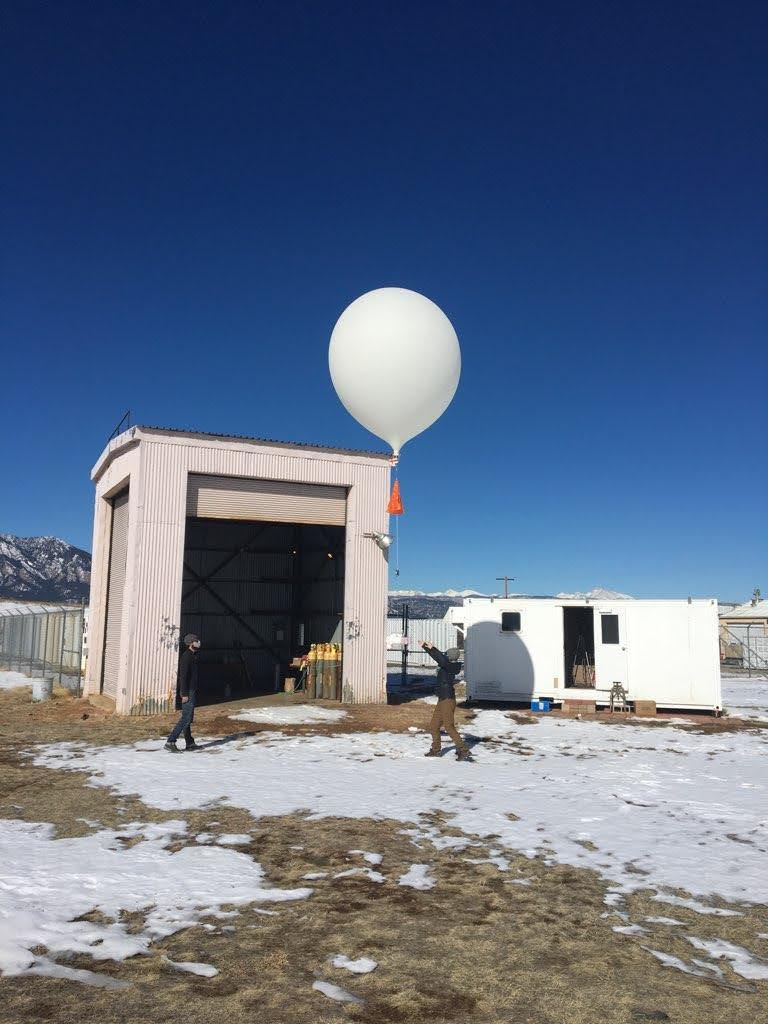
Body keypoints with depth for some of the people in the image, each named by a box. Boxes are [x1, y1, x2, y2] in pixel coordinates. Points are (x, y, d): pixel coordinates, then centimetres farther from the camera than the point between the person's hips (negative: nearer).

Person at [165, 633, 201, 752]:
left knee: (188, 718, 14)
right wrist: (184, 694, -22)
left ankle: (189, 743, 21)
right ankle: (170, 742, -10)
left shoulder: (192, 656, 14)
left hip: (191, 692, 10)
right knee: (186, 718, -10)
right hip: (188, 693, -10)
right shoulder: (186, 656, -15)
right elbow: (183, 676, -20)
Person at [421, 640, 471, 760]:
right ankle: (436, 750, 29)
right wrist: (425, 647, 20)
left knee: (449, 727, -9)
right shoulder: (447, 665, 6)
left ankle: (464, 751, -3)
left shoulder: (451, 666, -18)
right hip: (442, 700, 10)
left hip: (448, 701, -10)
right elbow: (436, 657, 19)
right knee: (434, 726, 16)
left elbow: (442, 660, -37)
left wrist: (432, 648, -32)